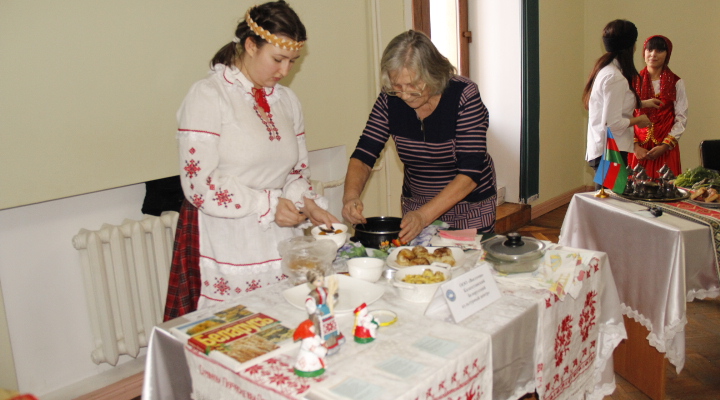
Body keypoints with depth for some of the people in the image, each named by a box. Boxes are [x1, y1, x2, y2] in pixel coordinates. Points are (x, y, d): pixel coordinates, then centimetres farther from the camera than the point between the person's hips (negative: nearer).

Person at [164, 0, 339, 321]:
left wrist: (308, 204, -2)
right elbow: (198, 182, -15)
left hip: (281, 249, 6)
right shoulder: (208, 96, -8)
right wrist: (267, 205, -17)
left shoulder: (286, 100, 12)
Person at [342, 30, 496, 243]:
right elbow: (363, 156, -9)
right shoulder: (390, 99, -11)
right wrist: (351, 195, -29)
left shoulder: (464, 96, -22)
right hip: (415, 205, 3)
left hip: (470, 206, -3)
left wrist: (424, 215, -35)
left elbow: (471, 173, -26)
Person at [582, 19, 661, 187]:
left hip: (599, 148, 10)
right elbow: (612, 123, -21)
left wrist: (641, 103, 31)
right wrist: (638, 120, -4)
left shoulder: (604, 69, 11)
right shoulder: (615, 77, -18)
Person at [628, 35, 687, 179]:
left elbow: (681, 118, 1)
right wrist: (635, 146, -9)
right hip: (639, 150, 0)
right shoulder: (634, 81, 5)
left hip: (666, 150, 0)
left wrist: (665, 146, -10)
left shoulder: (677, 83, 5)